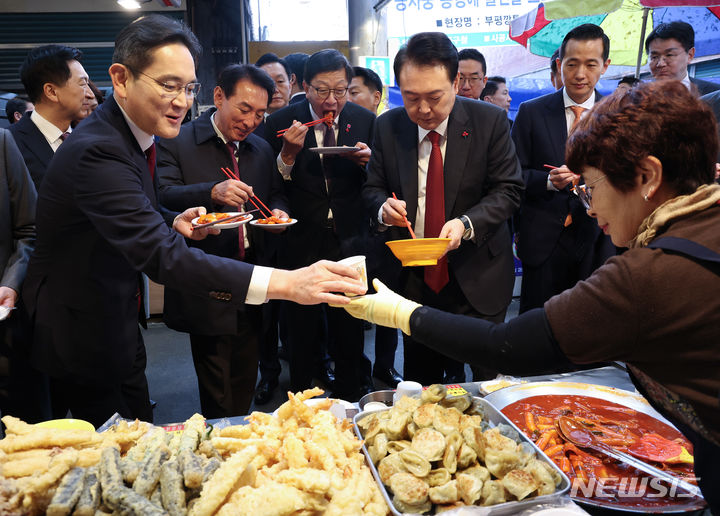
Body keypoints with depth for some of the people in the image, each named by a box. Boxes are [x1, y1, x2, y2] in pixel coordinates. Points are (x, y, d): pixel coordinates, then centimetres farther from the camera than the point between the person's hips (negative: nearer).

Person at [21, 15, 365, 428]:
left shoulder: (133, 135, 2)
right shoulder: (97, 150, -30)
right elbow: (161, 255, -42)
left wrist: (174, 224, -4)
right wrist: (285, 283, -50)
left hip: (118, 328, 9)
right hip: (84, 343, -9)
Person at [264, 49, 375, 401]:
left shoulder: (365, 121, 1)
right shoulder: (280, 123, -5)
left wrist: (366, 162, -15)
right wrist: (288, 153, -21)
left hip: (349, 240, 1)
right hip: (301, 243, -1)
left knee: (350, 329, 14)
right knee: (303, 335, 13)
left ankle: (352, 399, 35)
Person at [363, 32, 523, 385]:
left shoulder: (490, 121, -7)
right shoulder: (388, 127, -1)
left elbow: (508, 189, -7)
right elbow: (372, 187, 6)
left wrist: (467, 224, -24)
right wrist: (383, 207, -18)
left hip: (477, 280, -2)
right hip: (412, 279, 2)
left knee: (482, 385, 9)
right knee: (419, 384, 15)